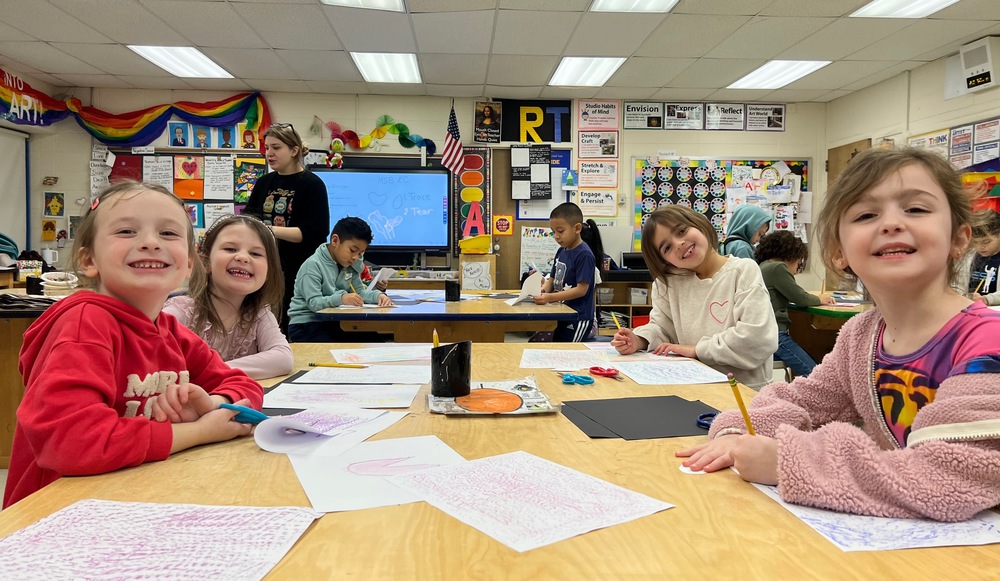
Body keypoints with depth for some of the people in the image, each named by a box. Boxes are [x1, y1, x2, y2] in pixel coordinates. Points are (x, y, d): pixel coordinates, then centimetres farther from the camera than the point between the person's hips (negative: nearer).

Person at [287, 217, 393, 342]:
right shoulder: (313, 265, -16)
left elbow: (359, 291, 10)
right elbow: (313, 303, -24)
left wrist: (378, 295, -11)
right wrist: (341, 298, -40)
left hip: (333, 323, 7)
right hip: (305, 325, -7)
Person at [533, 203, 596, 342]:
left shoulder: (584, 255, -17)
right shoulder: (561, 251, 7)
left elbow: (581, 289, -21)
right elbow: (552, 279, 13)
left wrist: (550, 297, -27)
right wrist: (542, 290, -10)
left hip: (578, 319, -8)